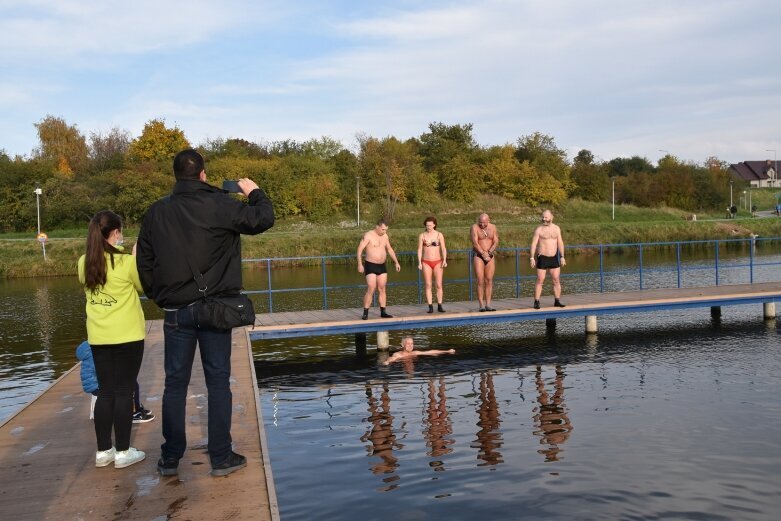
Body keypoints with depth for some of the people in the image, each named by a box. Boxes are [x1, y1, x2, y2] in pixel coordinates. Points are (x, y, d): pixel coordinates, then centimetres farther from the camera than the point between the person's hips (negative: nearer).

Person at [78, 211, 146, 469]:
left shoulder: (84, 263, 0)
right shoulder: (127, 262, -14)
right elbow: (143, 286, 1)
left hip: (98, 338, 5)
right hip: (127, 336, -5)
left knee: (105, 392, 13)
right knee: (124, 392, 3)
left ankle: (103, 450, 19)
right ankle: (123, 452, 9)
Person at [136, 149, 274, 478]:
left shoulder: (156, 213, 3)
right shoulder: (220, 205, -9)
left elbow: (144, 264, 7)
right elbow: (263, 219, -6)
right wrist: (254, 192, 13)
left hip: (175, 311, 3)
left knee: (175, 383, 10)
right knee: (218, 382, 5)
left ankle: (170, 459, 18)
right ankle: (221, 457, 10)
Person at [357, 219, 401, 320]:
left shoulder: (385, 236, 7)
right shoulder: (368, 235, -13)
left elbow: (390, 249, 19)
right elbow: (360, 249, -15)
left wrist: (396, 262, 14)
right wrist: (360, 264, -22)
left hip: (382, 266, 6)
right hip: (371, 266, -6)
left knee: (382, 289, 7)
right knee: (371, 290, -12)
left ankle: (383, 312, 12)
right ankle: (365, 313, -5)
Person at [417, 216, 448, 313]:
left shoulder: (439, 235, 3)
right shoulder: (422, 236, 3)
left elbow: (443, 249, -1)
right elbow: (419, 250, 2)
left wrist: (444, 260, -14)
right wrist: (419, 263, -6)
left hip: (438, 262, 0)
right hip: (426, 262, 0)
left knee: (439, 285, -1)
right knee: (428, 285, -1)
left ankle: (439, 306, 5)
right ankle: (430, 307, 2)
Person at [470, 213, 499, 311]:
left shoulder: (493, 228, 5)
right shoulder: (474, 227, -6)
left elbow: (496, 242, -1)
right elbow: (475, 243, -14)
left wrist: (489, 252, -15)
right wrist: (483, 254, -19)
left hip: (490, 256, 4)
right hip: (478, 256, -4)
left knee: (489, 280, 0)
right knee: (480, 281, -8)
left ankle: (488, 305, 2)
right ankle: (482, 305, -7)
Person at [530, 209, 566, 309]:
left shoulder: (556, 228, 7)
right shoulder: (539, 229, -4)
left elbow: (560, 243, 8)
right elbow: (534, 244, -6)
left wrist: (562, 257, 3)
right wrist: (532, 258, -13)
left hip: (554, 258, 4)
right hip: (542, 258, -3)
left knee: (556, 280, 4)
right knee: (540, 281, -5)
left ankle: (557, 301, 12)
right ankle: (536, 302, -2)